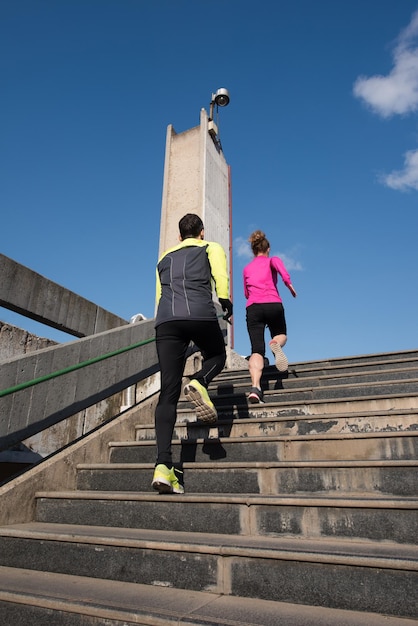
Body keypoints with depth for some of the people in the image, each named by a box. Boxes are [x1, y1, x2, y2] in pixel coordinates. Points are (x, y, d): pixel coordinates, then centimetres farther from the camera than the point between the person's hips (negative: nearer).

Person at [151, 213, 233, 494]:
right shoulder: (211, 247, 22)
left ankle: (164, 465, -10)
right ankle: (199, 383, -7)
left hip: (165, 320, 3)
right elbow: (220, 273, 0)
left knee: (168, 393, 1)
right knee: (217, 355, 27)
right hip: (200, 315, -3)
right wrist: (225, 300, -3)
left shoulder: (165, 257, 32)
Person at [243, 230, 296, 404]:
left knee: (257, 349, -4)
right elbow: (279, 265, -9)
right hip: (273, 305, -2)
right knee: (281, 335, 24)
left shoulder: (246, 268, 25)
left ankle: (255, 388, -27)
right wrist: (289, 283, -9)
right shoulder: (271, 260, 16)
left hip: (252, 308, 2)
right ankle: (276, 344, -14)